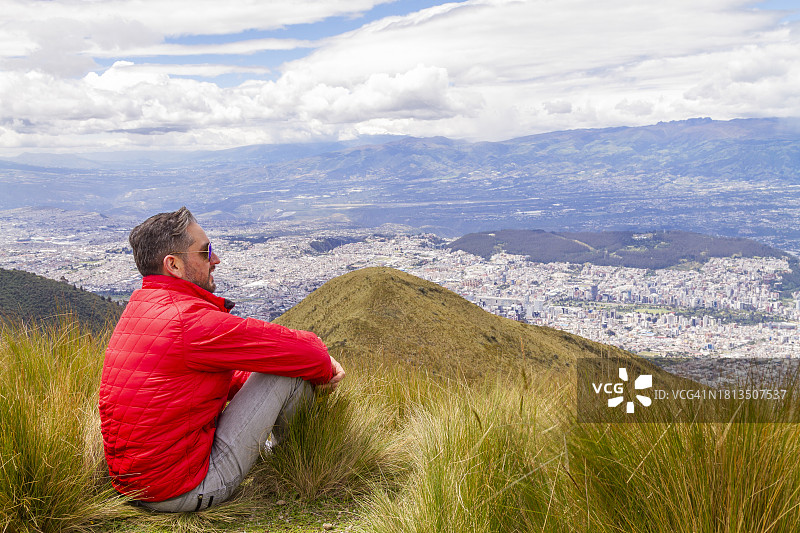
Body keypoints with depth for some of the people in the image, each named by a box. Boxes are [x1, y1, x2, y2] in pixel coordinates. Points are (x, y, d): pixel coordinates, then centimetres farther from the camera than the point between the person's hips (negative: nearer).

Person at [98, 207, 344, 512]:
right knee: (292, 372, -8)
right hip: (186, 491, -10)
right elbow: (305, 352, -19)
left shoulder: (139, 307, 7)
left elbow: (224, 379, 12)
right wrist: (325, 368, 7)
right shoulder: (192, 320, -24)